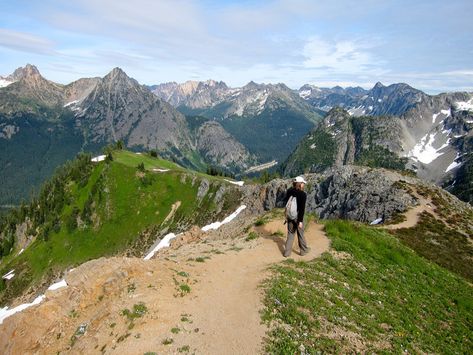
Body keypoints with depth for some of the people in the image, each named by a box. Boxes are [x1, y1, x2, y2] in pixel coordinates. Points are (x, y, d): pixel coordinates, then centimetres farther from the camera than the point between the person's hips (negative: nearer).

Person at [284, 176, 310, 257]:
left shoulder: (289, 191, -2)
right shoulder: (303, 194, -17)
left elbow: (286, 203, 5)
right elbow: (302, 208, -19)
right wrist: (300, 221, -16)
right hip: (298, 216, -5)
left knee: (290, 234, 16)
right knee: (300, 234, 14)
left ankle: (287, 252, 19)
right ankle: (303, 250, 32)